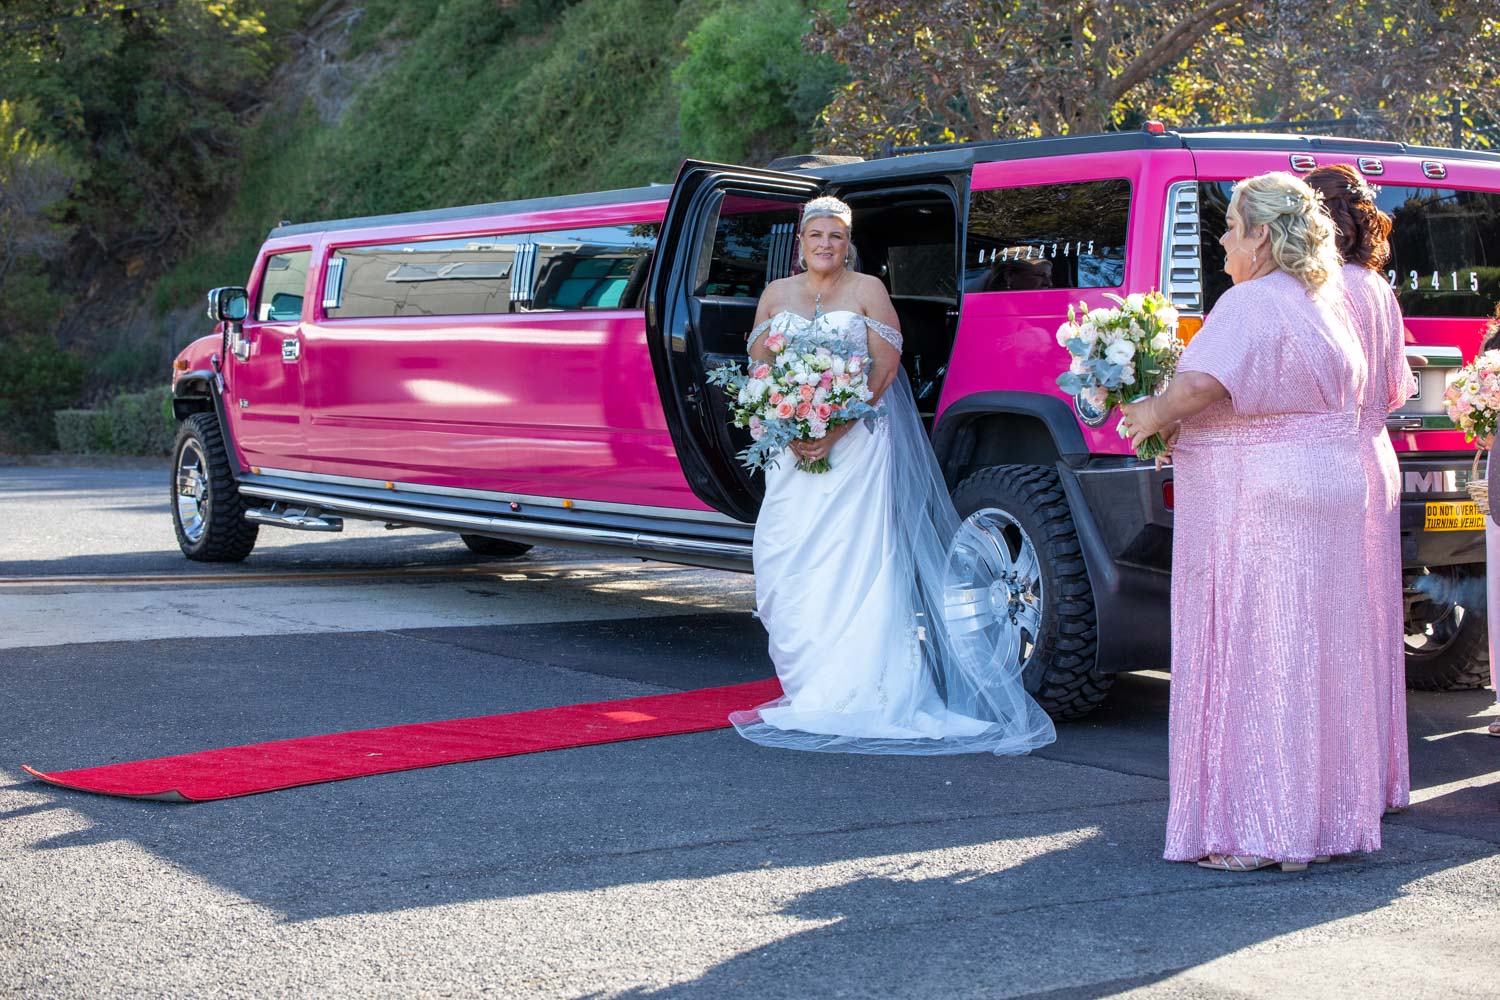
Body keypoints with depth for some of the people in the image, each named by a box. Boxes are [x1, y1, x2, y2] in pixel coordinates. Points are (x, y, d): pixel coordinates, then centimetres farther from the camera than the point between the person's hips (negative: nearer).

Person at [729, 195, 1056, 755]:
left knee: (849, 561, -7)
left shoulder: (867, 290, 2)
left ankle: (845, 694, -6)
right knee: (782, 557, -3)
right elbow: (758, 366, 9)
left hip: (855, 442, -4)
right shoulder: (776, 295, 13)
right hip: (792, 445, 4)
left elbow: (885, 366, -6)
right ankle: (805, 684, 5)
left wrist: (835, 430, -16)